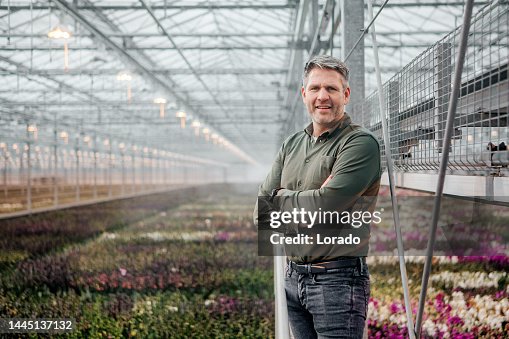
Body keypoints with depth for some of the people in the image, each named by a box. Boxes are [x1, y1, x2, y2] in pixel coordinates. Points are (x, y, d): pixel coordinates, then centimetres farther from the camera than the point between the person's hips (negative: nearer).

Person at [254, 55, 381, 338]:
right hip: (293, 277, 7)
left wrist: (283, 197, -4)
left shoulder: (361, 143, -11)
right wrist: (304, 201, -10)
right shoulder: (293, 145, 11)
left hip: (338, 280, -7)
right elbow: (261, 213, 7)